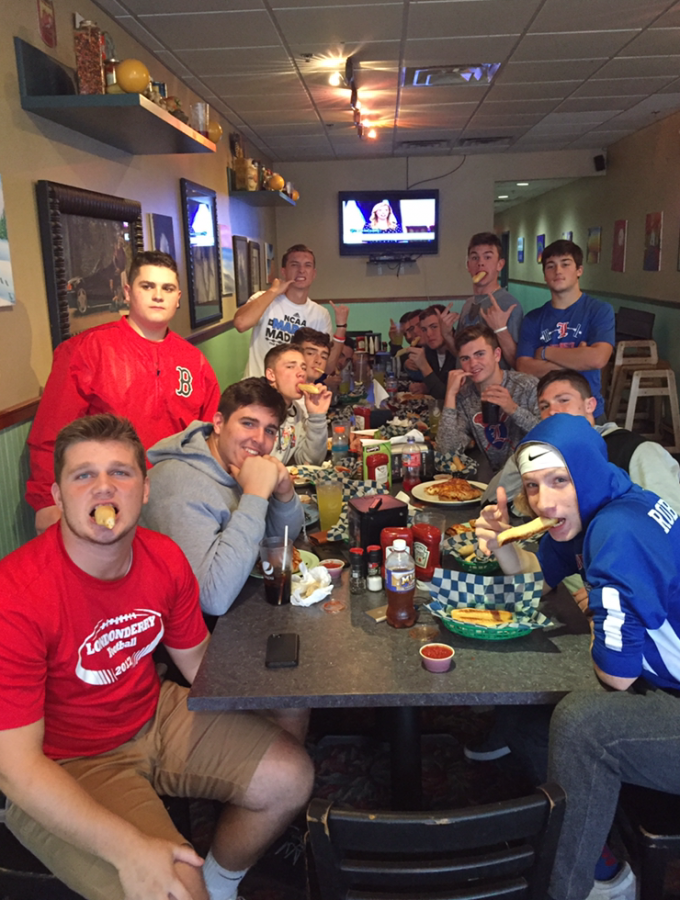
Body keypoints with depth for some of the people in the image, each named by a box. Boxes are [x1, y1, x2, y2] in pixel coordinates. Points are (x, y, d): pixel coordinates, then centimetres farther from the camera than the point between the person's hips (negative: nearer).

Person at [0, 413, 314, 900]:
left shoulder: (164, 558, -9)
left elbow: (201, 663, 4)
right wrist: (130, 849, -33)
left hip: (154, 715, 6)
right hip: (64, 769, -6)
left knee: (290, 776, 3)